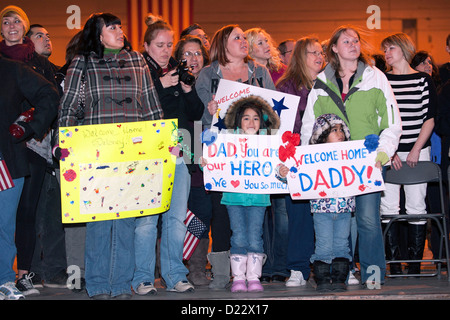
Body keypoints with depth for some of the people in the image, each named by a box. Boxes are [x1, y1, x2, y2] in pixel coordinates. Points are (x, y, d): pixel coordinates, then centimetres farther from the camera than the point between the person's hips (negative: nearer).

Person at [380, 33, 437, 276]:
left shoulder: (424, 80, 5)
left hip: (417, 151, 0)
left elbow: (430, 119, 2)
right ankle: (393, 262, 4)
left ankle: (415, 263, 6)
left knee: (416, 206, 0)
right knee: (388, 206, -2)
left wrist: (416, 150, -8)